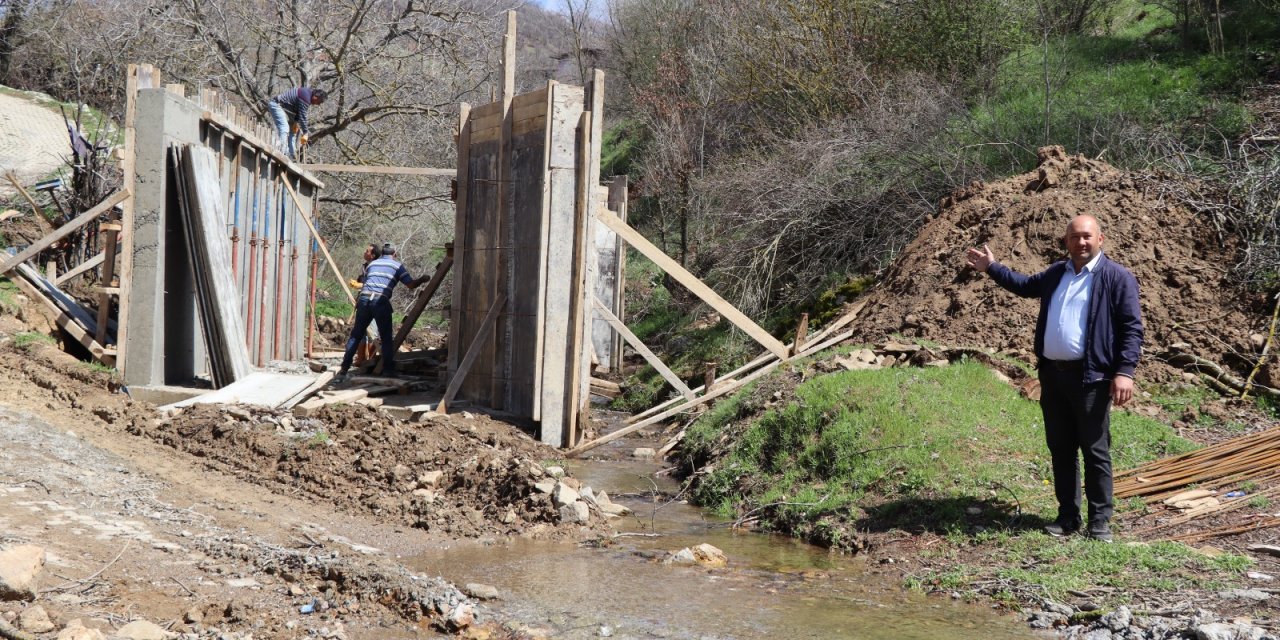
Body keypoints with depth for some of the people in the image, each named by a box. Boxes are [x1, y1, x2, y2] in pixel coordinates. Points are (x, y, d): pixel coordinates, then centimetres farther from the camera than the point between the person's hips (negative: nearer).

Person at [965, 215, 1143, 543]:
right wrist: (992, 268, 33)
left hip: (1090, 377, -6)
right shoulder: (1056, 273, 15)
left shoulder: (1118, 278, -6)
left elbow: (1132, 329, -10)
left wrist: (1124, 371, -18)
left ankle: (1100, 521, 6)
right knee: (1061, 448, 11)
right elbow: (1027, 285, 36)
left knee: (1095, 451, -1)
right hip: (1052, 374, 7)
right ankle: (1068, 516, 20)